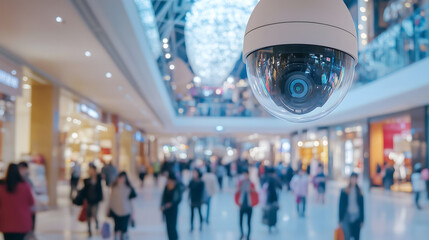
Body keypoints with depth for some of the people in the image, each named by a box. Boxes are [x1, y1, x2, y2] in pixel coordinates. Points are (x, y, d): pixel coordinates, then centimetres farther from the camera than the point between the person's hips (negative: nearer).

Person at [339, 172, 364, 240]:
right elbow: (341, 206, -2)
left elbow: (362, 206, 7)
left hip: (356, 218, 3)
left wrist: (362, 220, 5)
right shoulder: (344, 191, -4)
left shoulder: (359, 192, 4)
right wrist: (340, 220, -4)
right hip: (347, 218, -3)